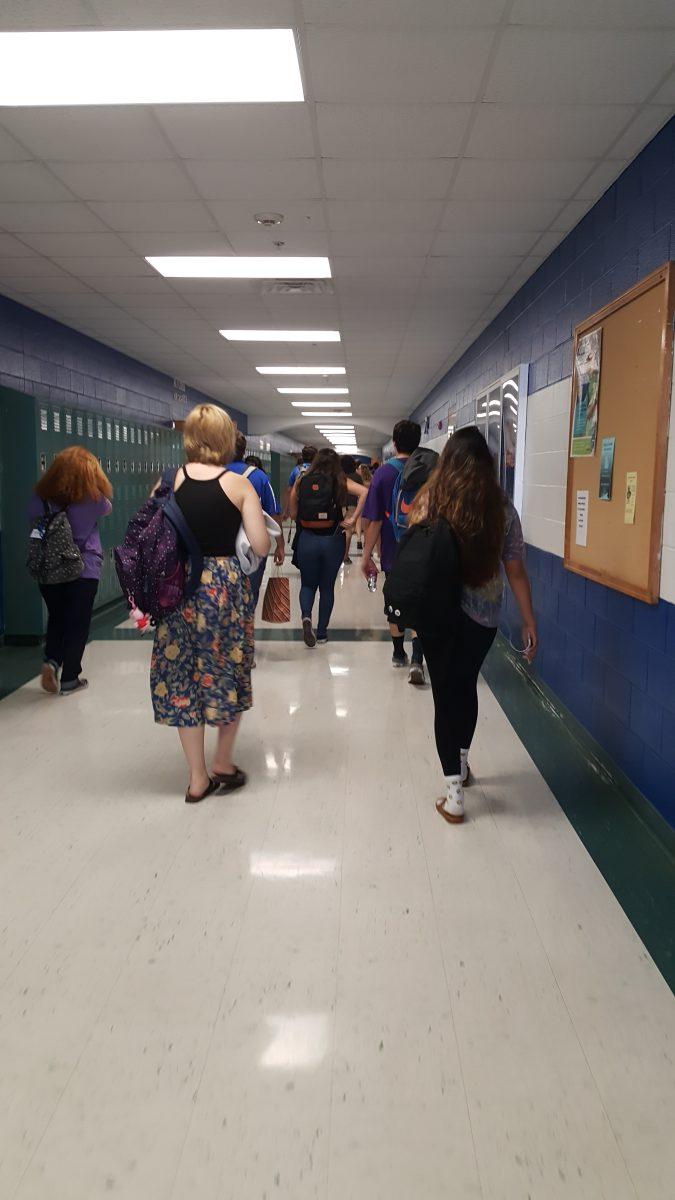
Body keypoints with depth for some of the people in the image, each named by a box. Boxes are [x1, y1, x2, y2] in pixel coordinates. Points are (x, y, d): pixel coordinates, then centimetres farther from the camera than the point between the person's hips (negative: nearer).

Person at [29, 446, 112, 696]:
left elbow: (33, 524, 6)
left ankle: (51, 660, 0)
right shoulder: (93, 498, -9)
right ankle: (69, 679, 12)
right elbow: (107, 507, 11)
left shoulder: (41, 497, -3)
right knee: (77, 623, 8)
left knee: (56, 618, 21)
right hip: (84, 569, -2)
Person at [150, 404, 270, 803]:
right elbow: (261, 546, -9)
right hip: (226, 586, -1)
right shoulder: (239, 484, -6)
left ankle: (198, 778, 18)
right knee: (228, 674, 16)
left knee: (182, 677, 12)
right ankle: (224, 766, 26)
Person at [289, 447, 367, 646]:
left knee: (308, 584, 16)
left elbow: (293, 513, 1)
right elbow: (364, 492, -15)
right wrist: (352, 520, -12)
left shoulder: (302, 480, 2)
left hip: (307, 539, 0)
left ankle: (306, 616, -13)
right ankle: (322, 633, 18)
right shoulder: (340, 482, -1)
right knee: (327, 587, 14)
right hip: (332, 539, 0)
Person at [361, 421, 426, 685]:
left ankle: (398, 654, 32)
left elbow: (375, 520, -8)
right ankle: (417, 660, -14)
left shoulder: (384, 473, -5)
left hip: (393, 551, 0)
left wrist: (367, 556, -2)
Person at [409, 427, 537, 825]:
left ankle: (455, 795, 9)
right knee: (465, 687, 23)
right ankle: (462, 765, 42)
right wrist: (530, 622, 4)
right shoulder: (502, 509, -5)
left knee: (446, 694, 8)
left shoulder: (431, 502, -8)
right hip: (483, 615, 2)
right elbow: (515, 571, -3)